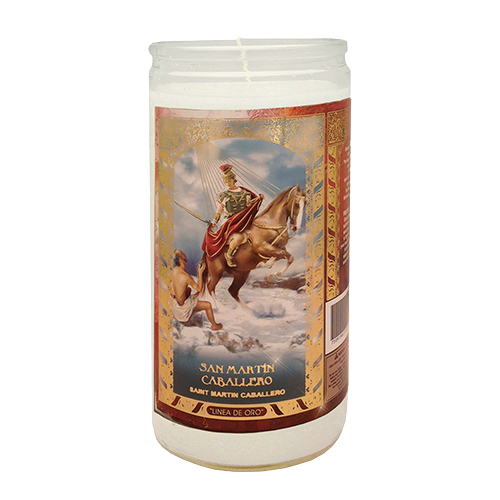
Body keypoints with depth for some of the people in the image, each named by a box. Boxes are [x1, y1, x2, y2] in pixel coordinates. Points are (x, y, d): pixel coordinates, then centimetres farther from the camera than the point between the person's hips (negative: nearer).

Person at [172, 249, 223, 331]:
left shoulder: (174, 270, -11)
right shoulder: (186, 277, -33)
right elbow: (199, 289, -18)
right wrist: (200, 273, -14)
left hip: (174, 301, 8)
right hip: (183, 305, -8)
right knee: (208, 305, -1)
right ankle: (214, 325, 23)